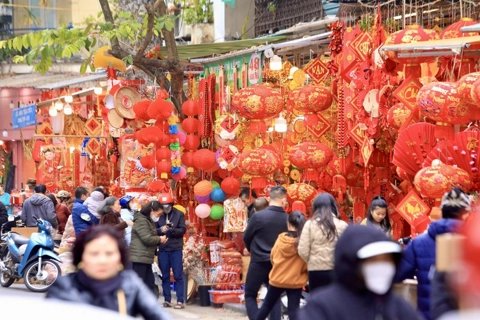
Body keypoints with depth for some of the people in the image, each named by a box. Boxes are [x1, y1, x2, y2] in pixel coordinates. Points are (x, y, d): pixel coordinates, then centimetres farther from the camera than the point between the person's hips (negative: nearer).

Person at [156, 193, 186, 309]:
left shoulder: (179, 214, 0)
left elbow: (183, 230, -5)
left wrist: (172, 230, -22)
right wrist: (160, 230, -20)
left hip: (176, 249, -2)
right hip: (162, 249, 2)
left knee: (178, 276, -2)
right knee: (165, 276, 6)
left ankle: (180, 301, -1)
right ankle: (167, 300, 13)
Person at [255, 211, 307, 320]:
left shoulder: (281, 239, -7)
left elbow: (272, 257, 6)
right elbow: (308, 263, -8)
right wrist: (304, 276, 12)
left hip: (277, 278, 2)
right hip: (295, 281, -2)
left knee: (267, 305, 18)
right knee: (294, 310, -1)